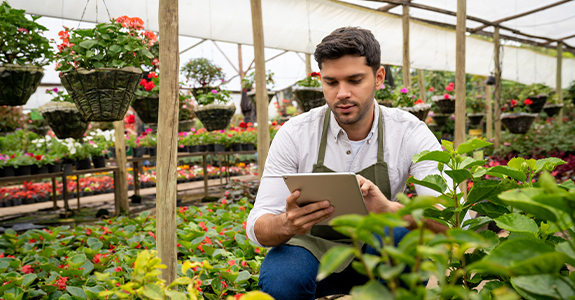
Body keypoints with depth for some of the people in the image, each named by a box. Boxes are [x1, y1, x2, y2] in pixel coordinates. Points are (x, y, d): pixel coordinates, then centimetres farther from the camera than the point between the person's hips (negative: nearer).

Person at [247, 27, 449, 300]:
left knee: (403, 232, -31)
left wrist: (391, 209, -43)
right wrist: (287, 225, -40)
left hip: (378, 250, 1)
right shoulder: (295, 134, -14)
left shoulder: (410, 132, -13)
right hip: (312, 249, 0)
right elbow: (258, 228, -15)